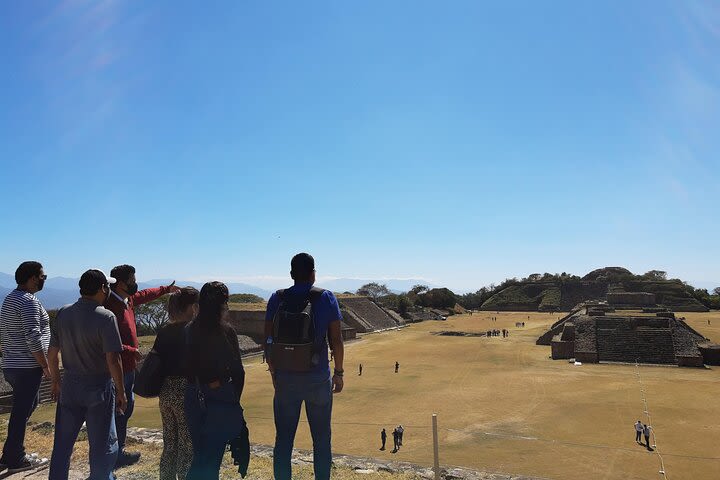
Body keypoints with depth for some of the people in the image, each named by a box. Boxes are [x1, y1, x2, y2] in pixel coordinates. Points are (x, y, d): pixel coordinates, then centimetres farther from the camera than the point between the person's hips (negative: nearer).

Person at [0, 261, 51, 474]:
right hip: (27, 367, -10)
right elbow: (33, 337, -23)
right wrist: (46, 366, -15)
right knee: (21, 411, 1)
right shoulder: (29, 301, -18)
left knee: (30, 403, 21)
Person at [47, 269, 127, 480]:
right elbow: (113, 360, -20)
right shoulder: (105, 317, -19)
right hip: (99, 387, -5)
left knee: (63, 442, 18)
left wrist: (56, 381, 20)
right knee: (103, 444, 9)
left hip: (70, 385, 5)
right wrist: (121, 391, -9)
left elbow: (52, 352, 6)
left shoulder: (63, 313, -1)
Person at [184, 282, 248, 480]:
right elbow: (238, 371, -9)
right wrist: (234, 399, 6)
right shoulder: (226, 332, -15)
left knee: (200, 454, 20)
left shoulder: (188, 331, -3)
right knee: (213, 456, 6)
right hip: (221, 399, -5)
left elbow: (187, 368, 2)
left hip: (194, 398, 5)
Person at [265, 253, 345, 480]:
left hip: (285, 378, 2)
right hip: (318, 378, -1)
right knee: (321, 440, 12)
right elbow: (336, 339, -5)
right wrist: (338, 372, 5)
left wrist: (274, 373, 12)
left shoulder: (277, 299, 0)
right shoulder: (326, 298, -5)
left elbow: (268, 339, 2)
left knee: (283, 439, 12)